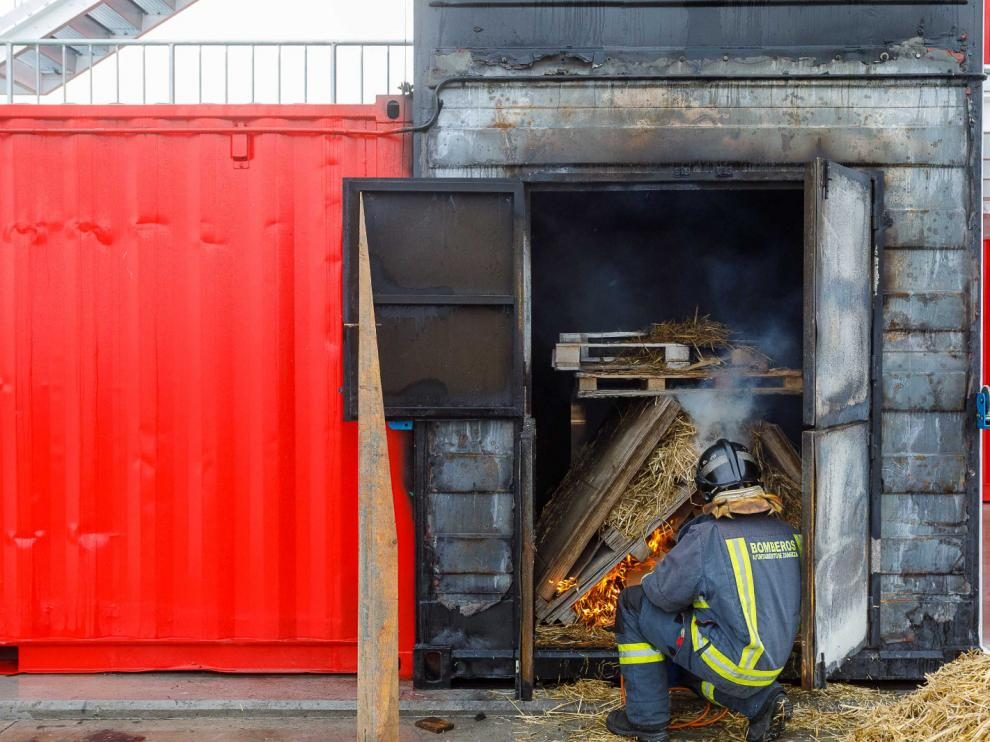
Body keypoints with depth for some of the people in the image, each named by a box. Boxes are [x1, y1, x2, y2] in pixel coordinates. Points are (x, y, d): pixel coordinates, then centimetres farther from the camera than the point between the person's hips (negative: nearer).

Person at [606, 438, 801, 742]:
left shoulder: (706, 536, -19)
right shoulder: (786, 533, 2)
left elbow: (664, 594, -13)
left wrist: (648, 581, 10)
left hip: (729, 660, -7)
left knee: (633, 604, 5)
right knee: (678, 656, 31)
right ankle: (762, 701, 13)